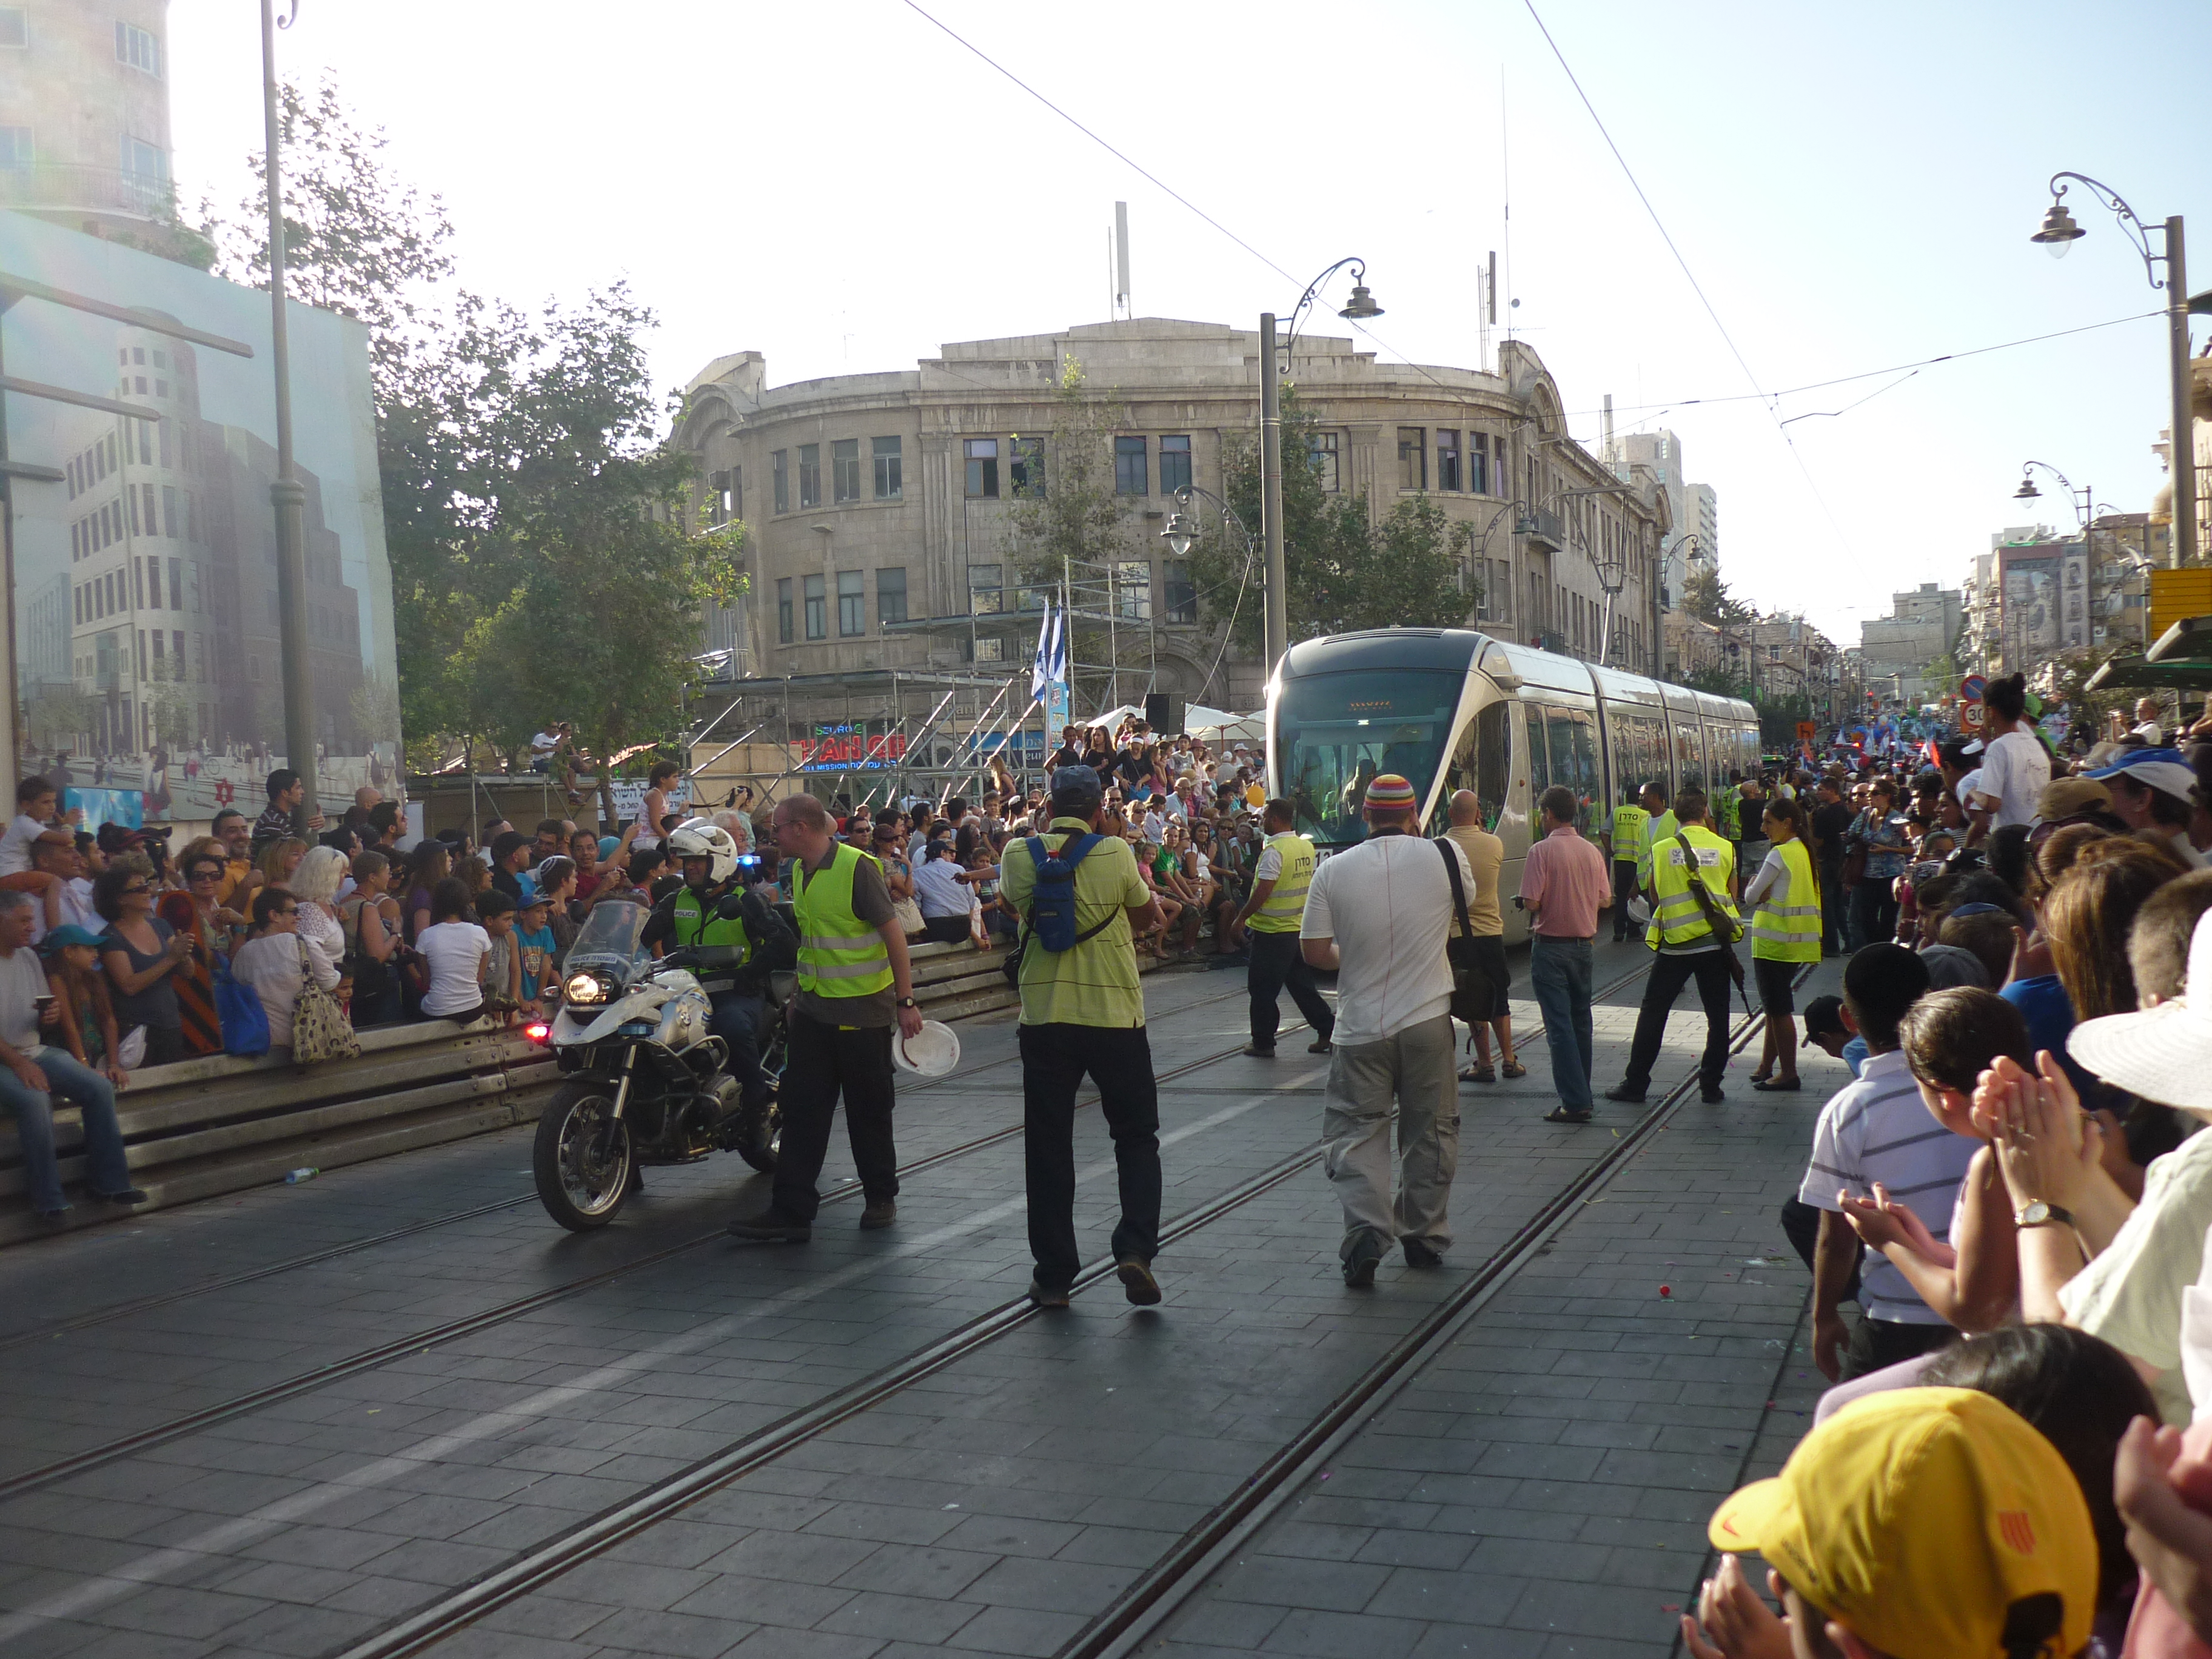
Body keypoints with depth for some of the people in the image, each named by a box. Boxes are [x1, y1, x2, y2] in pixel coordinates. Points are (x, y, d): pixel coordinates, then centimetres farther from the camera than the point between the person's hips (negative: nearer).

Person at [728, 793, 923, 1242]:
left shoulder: (857, 868, -16)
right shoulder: (800, 870, 9)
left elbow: (893, 933, -15)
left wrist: (906, 1001, -16)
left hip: (862, 1011, -7)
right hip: (813, 1010, 7)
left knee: (868, 1112, 6)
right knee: (802, 1109, 3)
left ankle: (881, 1198, 23)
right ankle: (792, 1211, 5)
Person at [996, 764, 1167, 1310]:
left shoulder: (1019, 854, -2)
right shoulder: (1115, 854, -8)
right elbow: (1147, 912, 7)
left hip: (1044, 1017, 2)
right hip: (1115, 1015, -1)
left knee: (1047, 1146, 10)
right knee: (1136, 1138, 13)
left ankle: (1053, 1275, 13)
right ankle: (1136, 1248, -3)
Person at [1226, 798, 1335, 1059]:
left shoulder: (1274, 850, -18)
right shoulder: (1306, 847, 8)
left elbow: (1262, 892, -22)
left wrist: (1241, 918, -12)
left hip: (1272, 931, -8)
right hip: (1299, 928, 8)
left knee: (1262, 988, 3)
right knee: (1302, 984, 17)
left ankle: (1263, 1043, 8)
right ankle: (1328, 1031, 15)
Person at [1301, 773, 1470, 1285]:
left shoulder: (1333, 871, -5)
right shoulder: (1444, 855, -4)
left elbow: (1314, 952, -5)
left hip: (1360, 1026, -1)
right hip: (1428, 1019, 1)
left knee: (1355, 1130, 6)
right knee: (1430, 1130, 15)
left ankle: (1366, 1229, -13)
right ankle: (1425, 1238, 24)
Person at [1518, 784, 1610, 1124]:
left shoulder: (1542, 850, -14)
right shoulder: (1592, 852, 4)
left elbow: (1531, 902, -19)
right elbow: (1604, 900, 8)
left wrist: (1527, 905, 3)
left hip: (1550, 946, -6)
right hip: (1583, 944, 6)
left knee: (1559, 1025, -5)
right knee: (1581, 1020, 17)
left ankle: (1575, 1102, -8)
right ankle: (1582, 1094, 24)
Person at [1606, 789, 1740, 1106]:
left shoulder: (1661, 849, -3)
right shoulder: (1725, 849, -1)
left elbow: (1655, 895, 7)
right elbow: (1732, 895, 10)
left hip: (1675, 944, -1)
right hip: (1715, 944, 1)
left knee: (1652, 1014, 9)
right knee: (1717, 1017, 10)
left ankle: (1635, 1083, 12)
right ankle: (1711, 1086, 11)